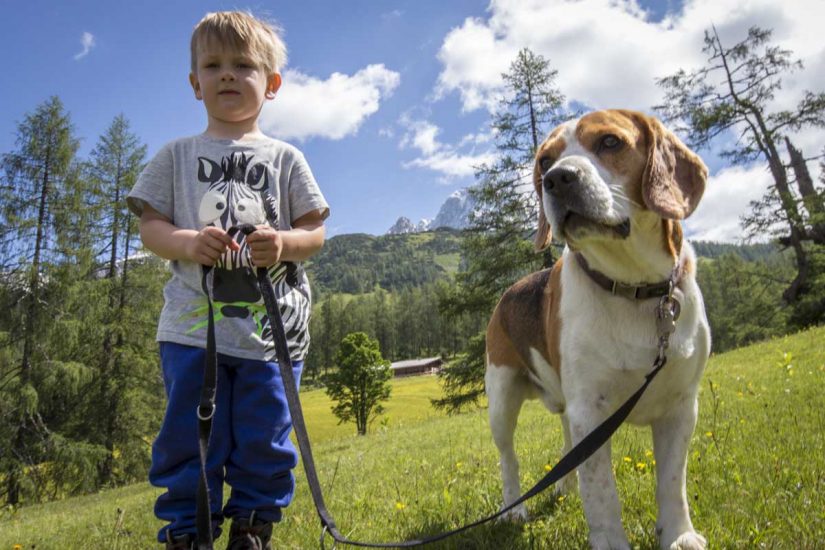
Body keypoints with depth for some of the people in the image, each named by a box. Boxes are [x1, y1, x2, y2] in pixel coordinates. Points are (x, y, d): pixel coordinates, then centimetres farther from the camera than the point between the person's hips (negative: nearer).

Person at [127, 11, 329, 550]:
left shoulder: (285, 157, 9)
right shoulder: (178, 155, 11)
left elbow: (316, 231, 6)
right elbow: (150, 226, 8)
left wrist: (284, 242, -17)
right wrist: (188, 242, -14)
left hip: (273, 327, 0)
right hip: (193, 327, 1)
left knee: (264, 442, 8)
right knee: (190, 440, 5)